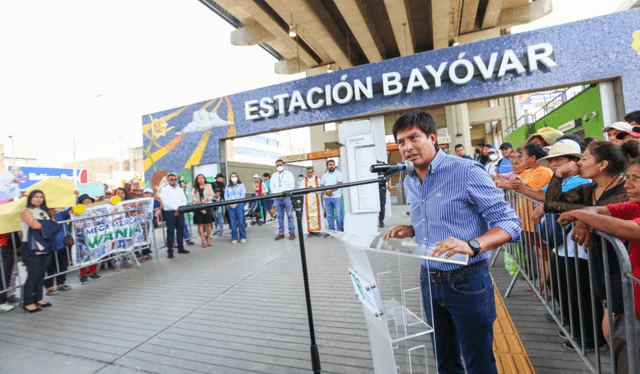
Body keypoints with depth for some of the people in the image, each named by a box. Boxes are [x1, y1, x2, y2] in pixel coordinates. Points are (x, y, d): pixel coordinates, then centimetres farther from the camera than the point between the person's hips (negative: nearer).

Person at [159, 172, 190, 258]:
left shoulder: (180, 190, 15)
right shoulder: (164, 190, -1)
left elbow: (184, 200, 8)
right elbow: (166, 202, -13)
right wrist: (176, 208, -20)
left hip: (180, 212, 5)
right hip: (169, 213, -5)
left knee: (180, 230, 8)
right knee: (170, 232, -4)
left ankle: (181, 248, 18)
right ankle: (170, 251, 1)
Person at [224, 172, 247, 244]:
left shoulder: (241, 185, 10)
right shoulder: (228, 187, 17)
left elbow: (243, 195, 1)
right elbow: (226, 197, 10)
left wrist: (235, 204, -9)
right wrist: (230, 204, -8)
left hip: (239, 205, -2)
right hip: (230, 206, 2)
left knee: (241, 221, -6)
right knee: (232, 222, -1)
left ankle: (243, 237, 2)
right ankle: (234, 238, 6)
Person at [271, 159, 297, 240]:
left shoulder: (289, 173, 7)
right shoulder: (274, 175, 19)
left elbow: (292, 186, -3)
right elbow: (272, 186, 11)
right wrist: (278, 194, -6)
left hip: (287, 197, -4)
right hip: (277, 198, 4)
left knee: (289, 215, -5)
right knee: (280, 216, 5)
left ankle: (292, 232, 0)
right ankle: (281, 233, 11)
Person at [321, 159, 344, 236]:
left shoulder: (338, 173, 1)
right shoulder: (324, 175, 15)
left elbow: (339, 185, -10)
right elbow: (322, 186, 11)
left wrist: (330, 191, -15)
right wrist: (326, 192, -9)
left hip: (337, 197, -4)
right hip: (327, 198, 4)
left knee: (338, 215, -3)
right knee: (329, 216, 7)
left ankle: (340, 231, 5)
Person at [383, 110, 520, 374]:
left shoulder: (467, 172, -16)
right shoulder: (409, 182, 5)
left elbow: (509, 223, -17)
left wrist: (472, 245, -34)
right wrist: (411, 230, -1)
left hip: (467, 282, -6)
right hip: (430, 281, 6)